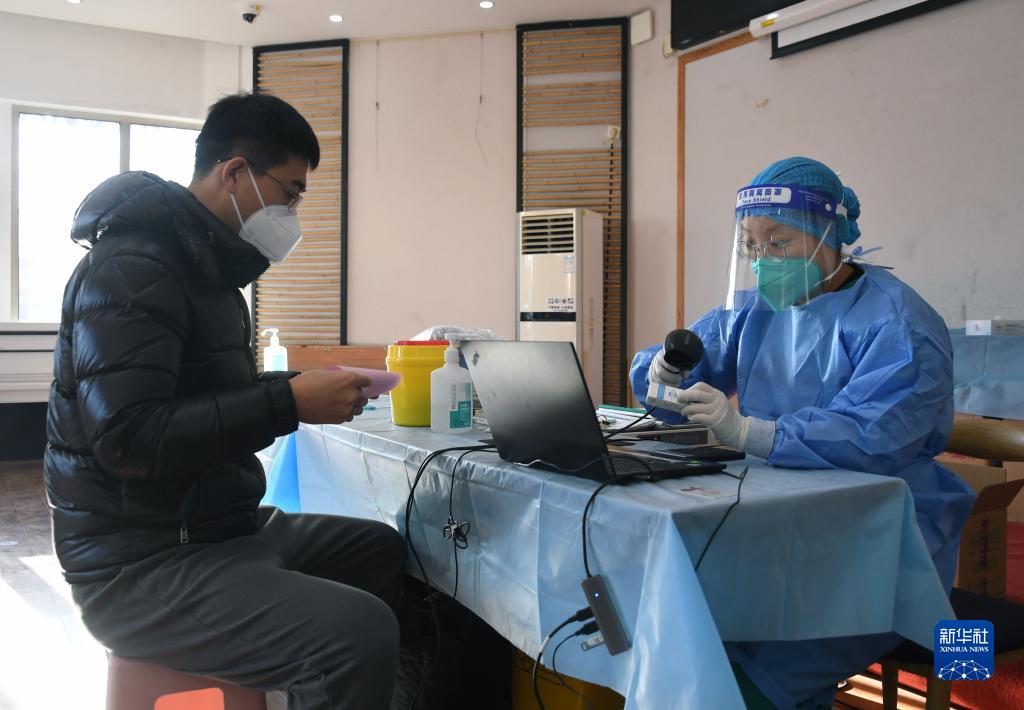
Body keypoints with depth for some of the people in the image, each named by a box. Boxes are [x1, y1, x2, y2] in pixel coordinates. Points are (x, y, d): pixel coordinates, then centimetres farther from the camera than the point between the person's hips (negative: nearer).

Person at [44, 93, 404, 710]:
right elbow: (128, 438, -28)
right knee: (362, 634, -27)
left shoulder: (204, 265, 14)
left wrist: (304, 387, 5)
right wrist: (288, 403, -25)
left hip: (214, 528, 10)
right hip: (140, 565, -10)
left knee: (384, 551, 15)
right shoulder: (132, 268, -17)